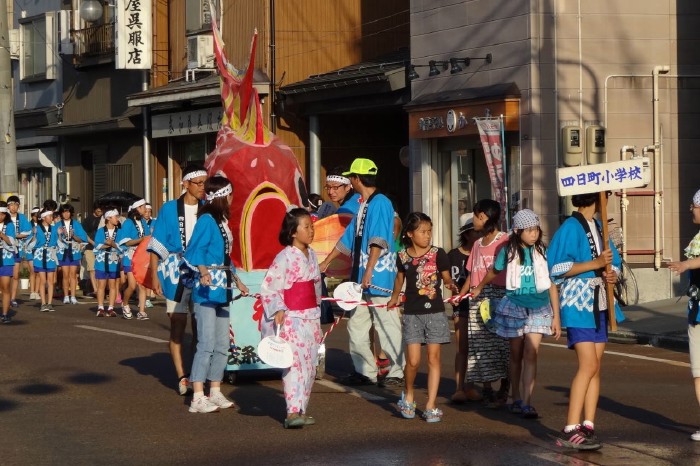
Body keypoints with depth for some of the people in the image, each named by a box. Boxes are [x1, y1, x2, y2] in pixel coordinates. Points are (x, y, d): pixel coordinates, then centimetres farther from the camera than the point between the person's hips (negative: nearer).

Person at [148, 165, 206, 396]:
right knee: (178, 327, 0)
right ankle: (182, 378, 1)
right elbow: (157, 245, 1)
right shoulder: (169, 209, 0)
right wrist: (155, 276, -5)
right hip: (176, 275, -2)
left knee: (200, 329, 4)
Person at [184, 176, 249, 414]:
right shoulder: (207, 220, -10)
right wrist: (203, 271, -35)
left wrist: (237, 280, 27)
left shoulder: (223, 220, 16)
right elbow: (195, 251, -20)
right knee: (207, 344, -10)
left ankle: (215, 394, 19)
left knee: (222, 346, 11)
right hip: (207, 289, -9)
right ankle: (198, 398, -7)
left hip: (222, 290, 9)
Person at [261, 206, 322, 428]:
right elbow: (268, 286, -12)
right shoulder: (285, 257, -11)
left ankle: (301, 410, 15)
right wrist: (278, 310, -19)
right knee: (295, 364, -15)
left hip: (311, 318, 8)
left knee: (309, 366, 9)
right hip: (292, 318, -8)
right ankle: (292, 412, -18)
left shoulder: (311, 254, 12)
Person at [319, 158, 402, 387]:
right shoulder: (362, 206, 16)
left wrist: (369, 271, -24)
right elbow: (348, 239, 25)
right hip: (362, 278, 10)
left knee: (387, 325, -4)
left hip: (378, 277, -10)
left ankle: (397, 373, 2)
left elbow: (378, 241, -19)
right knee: (356, 326, 11)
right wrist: (326, 262, 31)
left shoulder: (380, 203, -11)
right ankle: (365, 372, 18)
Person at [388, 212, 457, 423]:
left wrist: (451, 285, -20)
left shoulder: (438, 254, -3)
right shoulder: (403, 256, 2)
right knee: (413, 361, -5)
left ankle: (431, 405, 8)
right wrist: (394, 298, 31)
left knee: (433, 358, 1)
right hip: (412, 313, 1)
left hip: (435, 312, 0)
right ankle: (408, 394, 22)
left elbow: (447, 277, 2)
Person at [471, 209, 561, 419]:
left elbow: (552, 285, 2)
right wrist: (479, 288, 35)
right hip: (514, 307, 1)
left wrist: (556, 316, 0)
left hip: (539, 309, -1)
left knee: (531, 353, -12)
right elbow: (494, 272, 18)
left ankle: (527, 403, -16)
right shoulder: (508, 252, -2)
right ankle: (516, 400, 21)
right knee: (516, 355, 9)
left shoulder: (542, 252, -3)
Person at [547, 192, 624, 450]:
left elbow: (611, 261, 23)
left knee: (595, 367, 6)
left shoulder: (598, 226, 15)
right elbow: (559, 268, -15)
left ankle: (588, 426, 10)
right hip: (578, 303, -8)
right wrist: (596, 263, -19)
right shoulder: (571, 227, -9)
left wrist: (612, 273, 0)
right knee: (588, 365, -15)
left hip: (599, 304, 8)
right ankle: (570, 430, -13)